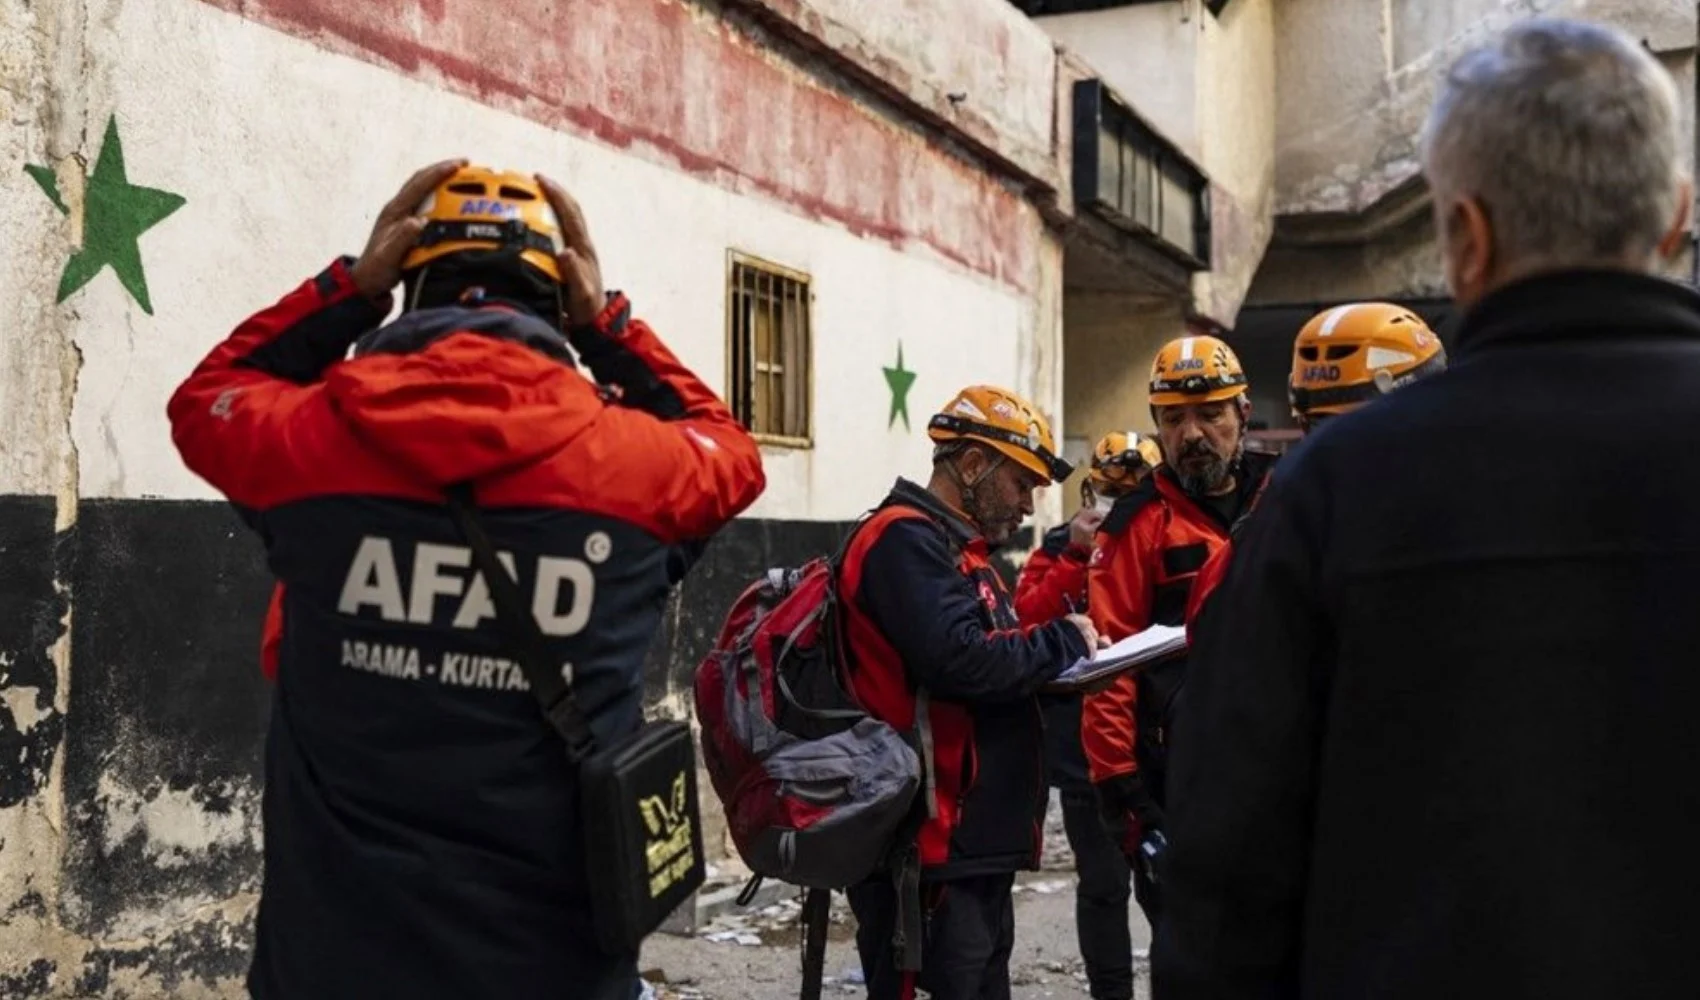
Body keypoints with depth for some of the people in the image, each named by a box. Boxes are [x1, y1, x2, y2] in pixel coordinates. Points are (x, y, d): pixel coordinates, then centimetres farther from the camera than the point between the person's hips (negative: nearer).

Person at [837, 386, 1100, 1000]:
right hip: (934, 847, -11)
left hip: (978, 841, 11)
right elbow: (959, 660, -26)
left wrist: (1062, 661, 2)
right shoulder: (906, 539, -13)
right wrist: (1064, 640, -12)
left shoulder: (961, 548, 20)